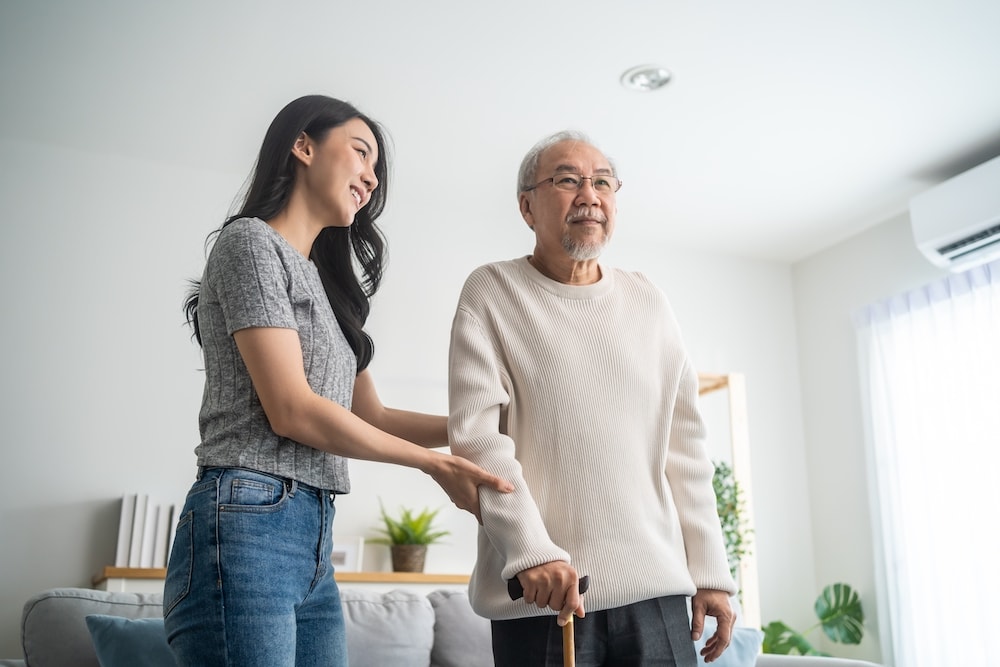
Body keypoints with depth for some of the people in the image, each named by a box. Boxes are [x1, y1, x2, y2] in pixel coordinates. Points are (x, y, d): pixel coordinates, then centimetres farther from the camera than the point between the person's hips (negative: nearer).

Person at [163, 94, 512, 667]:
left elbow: (371, 416, 19)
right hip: (248, 524, -8)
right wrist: (435, 464, -7)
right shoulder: (251, 242, -4)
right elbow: (291, 410, -13)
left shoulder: (325, 282, 22)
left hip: (314, 537, 8)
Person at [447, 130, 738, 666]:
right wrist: (530, 552, -17)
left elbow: (684, 447, 10)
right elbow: (476, 433, -8)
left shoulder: (649, 303, 12)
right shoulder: (491, 293, 1)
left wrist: (711, 572, 7)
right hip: (542, 590, -3)